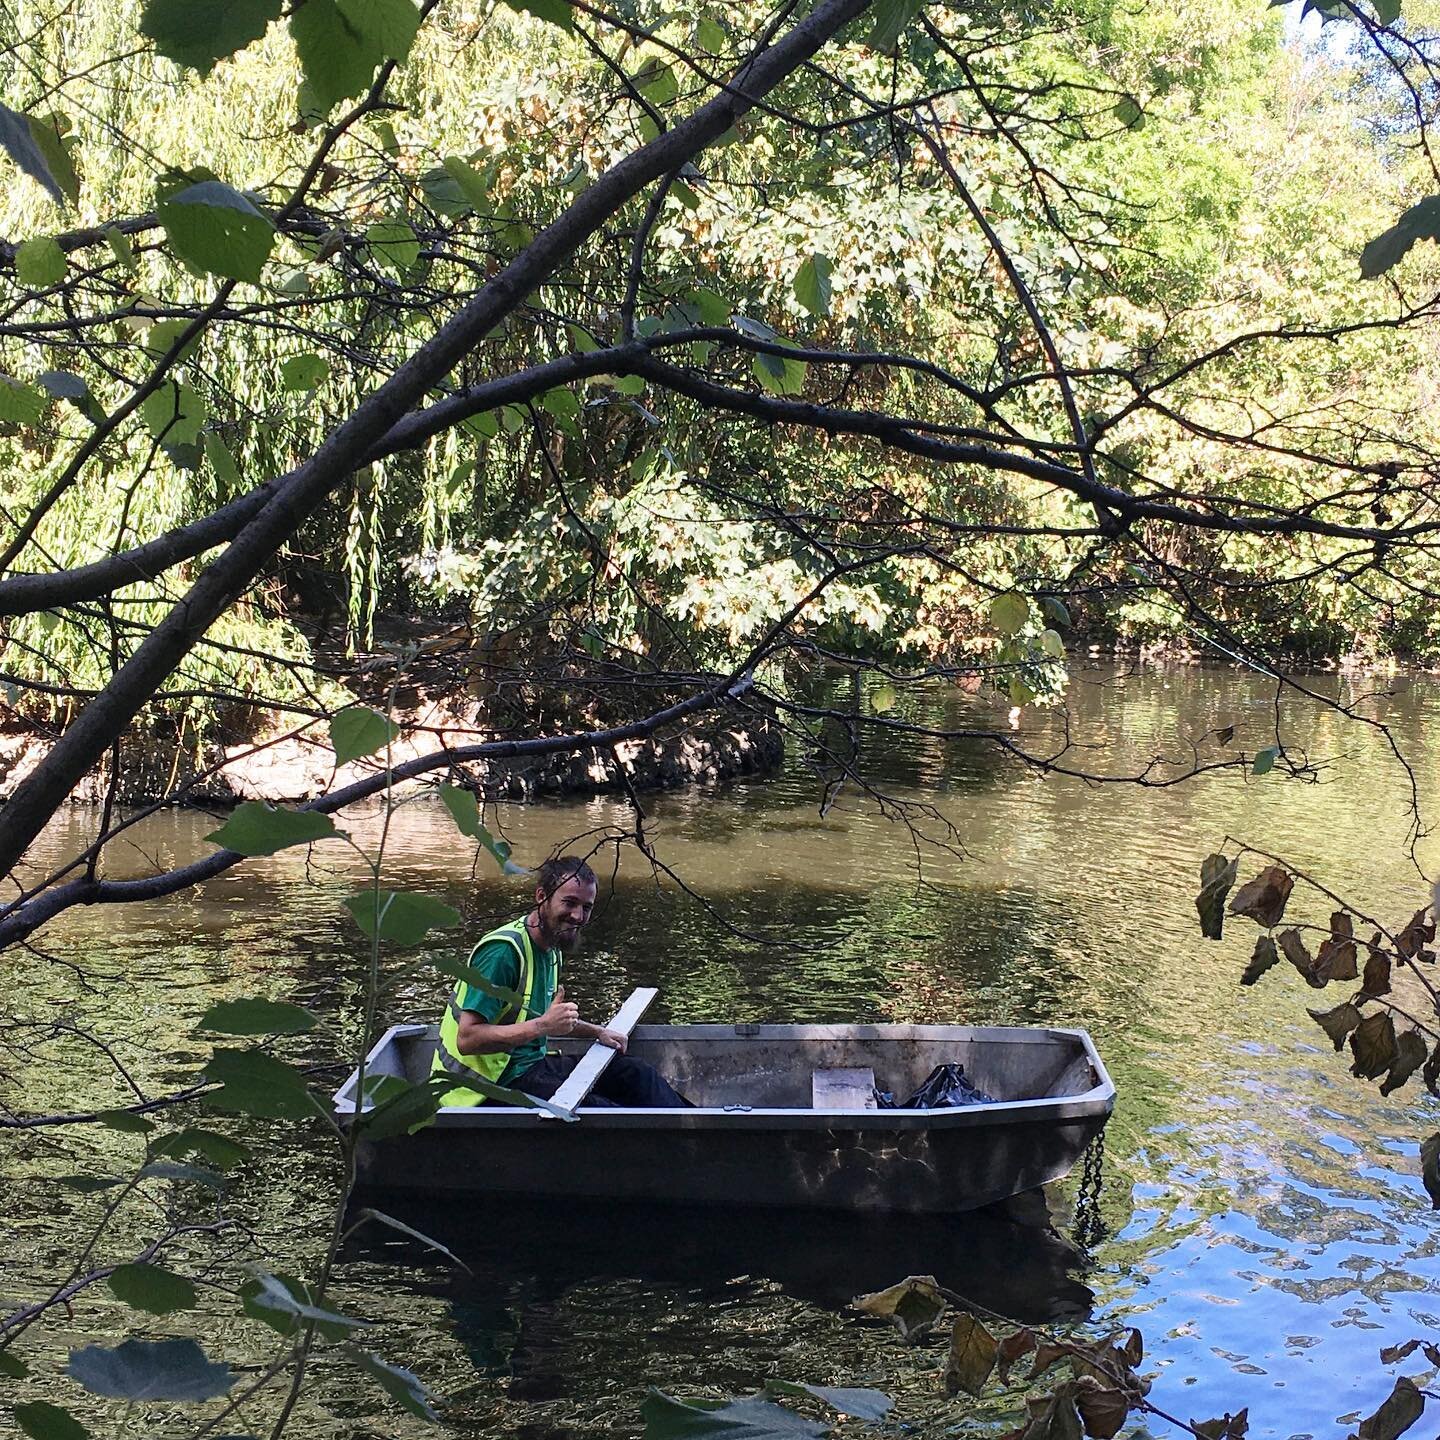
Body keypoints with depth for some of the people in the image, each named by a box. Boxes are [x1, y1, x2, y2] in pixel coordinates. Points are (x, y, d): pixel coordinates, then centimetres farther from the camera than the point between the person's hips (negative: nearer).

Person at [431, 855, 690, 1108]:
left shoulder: (551, 949, 11)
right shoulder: (502, 951, -20)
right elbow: (467, 1039, -26)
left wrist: (597, 1032, 21)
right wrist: (542, 1026, -30)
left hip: (532, 1061, 10)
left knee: (635, 1073, 7)